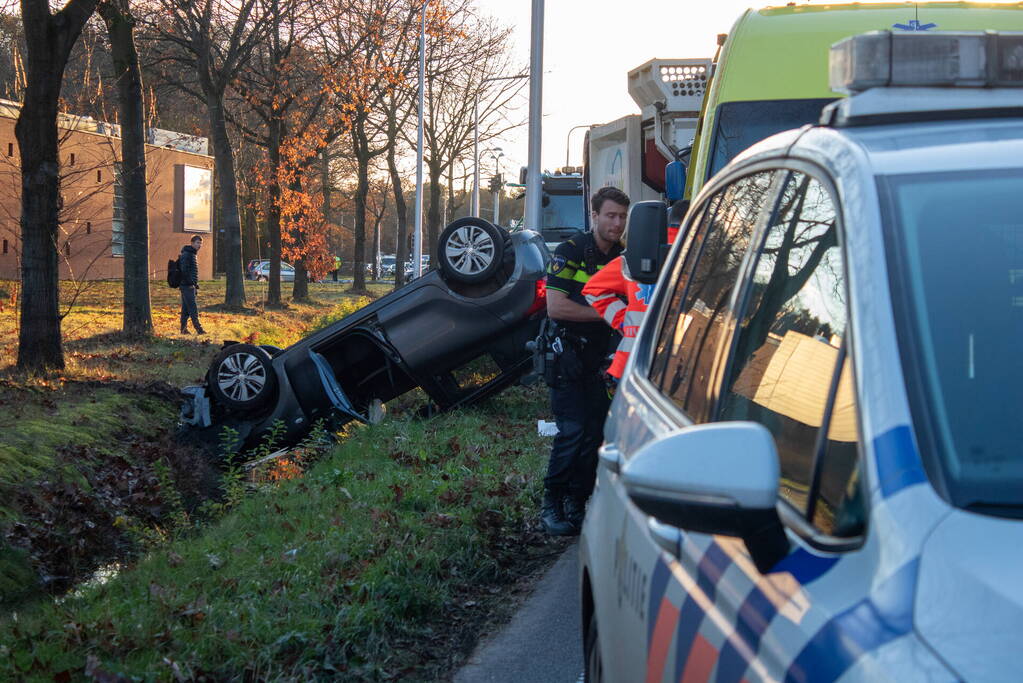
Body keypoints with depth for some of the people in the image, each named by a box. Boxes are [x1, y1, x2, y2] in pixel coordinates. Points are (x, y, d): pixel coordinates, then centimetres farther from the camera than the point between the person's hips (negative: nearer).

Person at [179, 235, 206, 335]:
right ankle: (198, 328, -12)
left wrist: (195, 284, 19)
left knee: (186, 308, 11)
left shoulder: (194, 254, 18)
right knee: (193, 308, -11)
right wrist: (191, 283, -20)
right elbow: (184, 270, -21)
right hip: (187, 285, -10)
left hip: (191, 286, 10)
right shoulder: (186, 254, -13)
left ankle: (184, 329, 14)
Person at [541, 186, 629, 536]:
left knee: (596, 434, 4)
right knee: (573, 432, -12)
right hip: (569, 358, -5)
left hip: (602, 360, 6)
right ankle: (551, 504, -2)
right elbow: (555, 307, -16)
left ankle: (576, 504, 14)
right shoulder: (570, 251, -8)